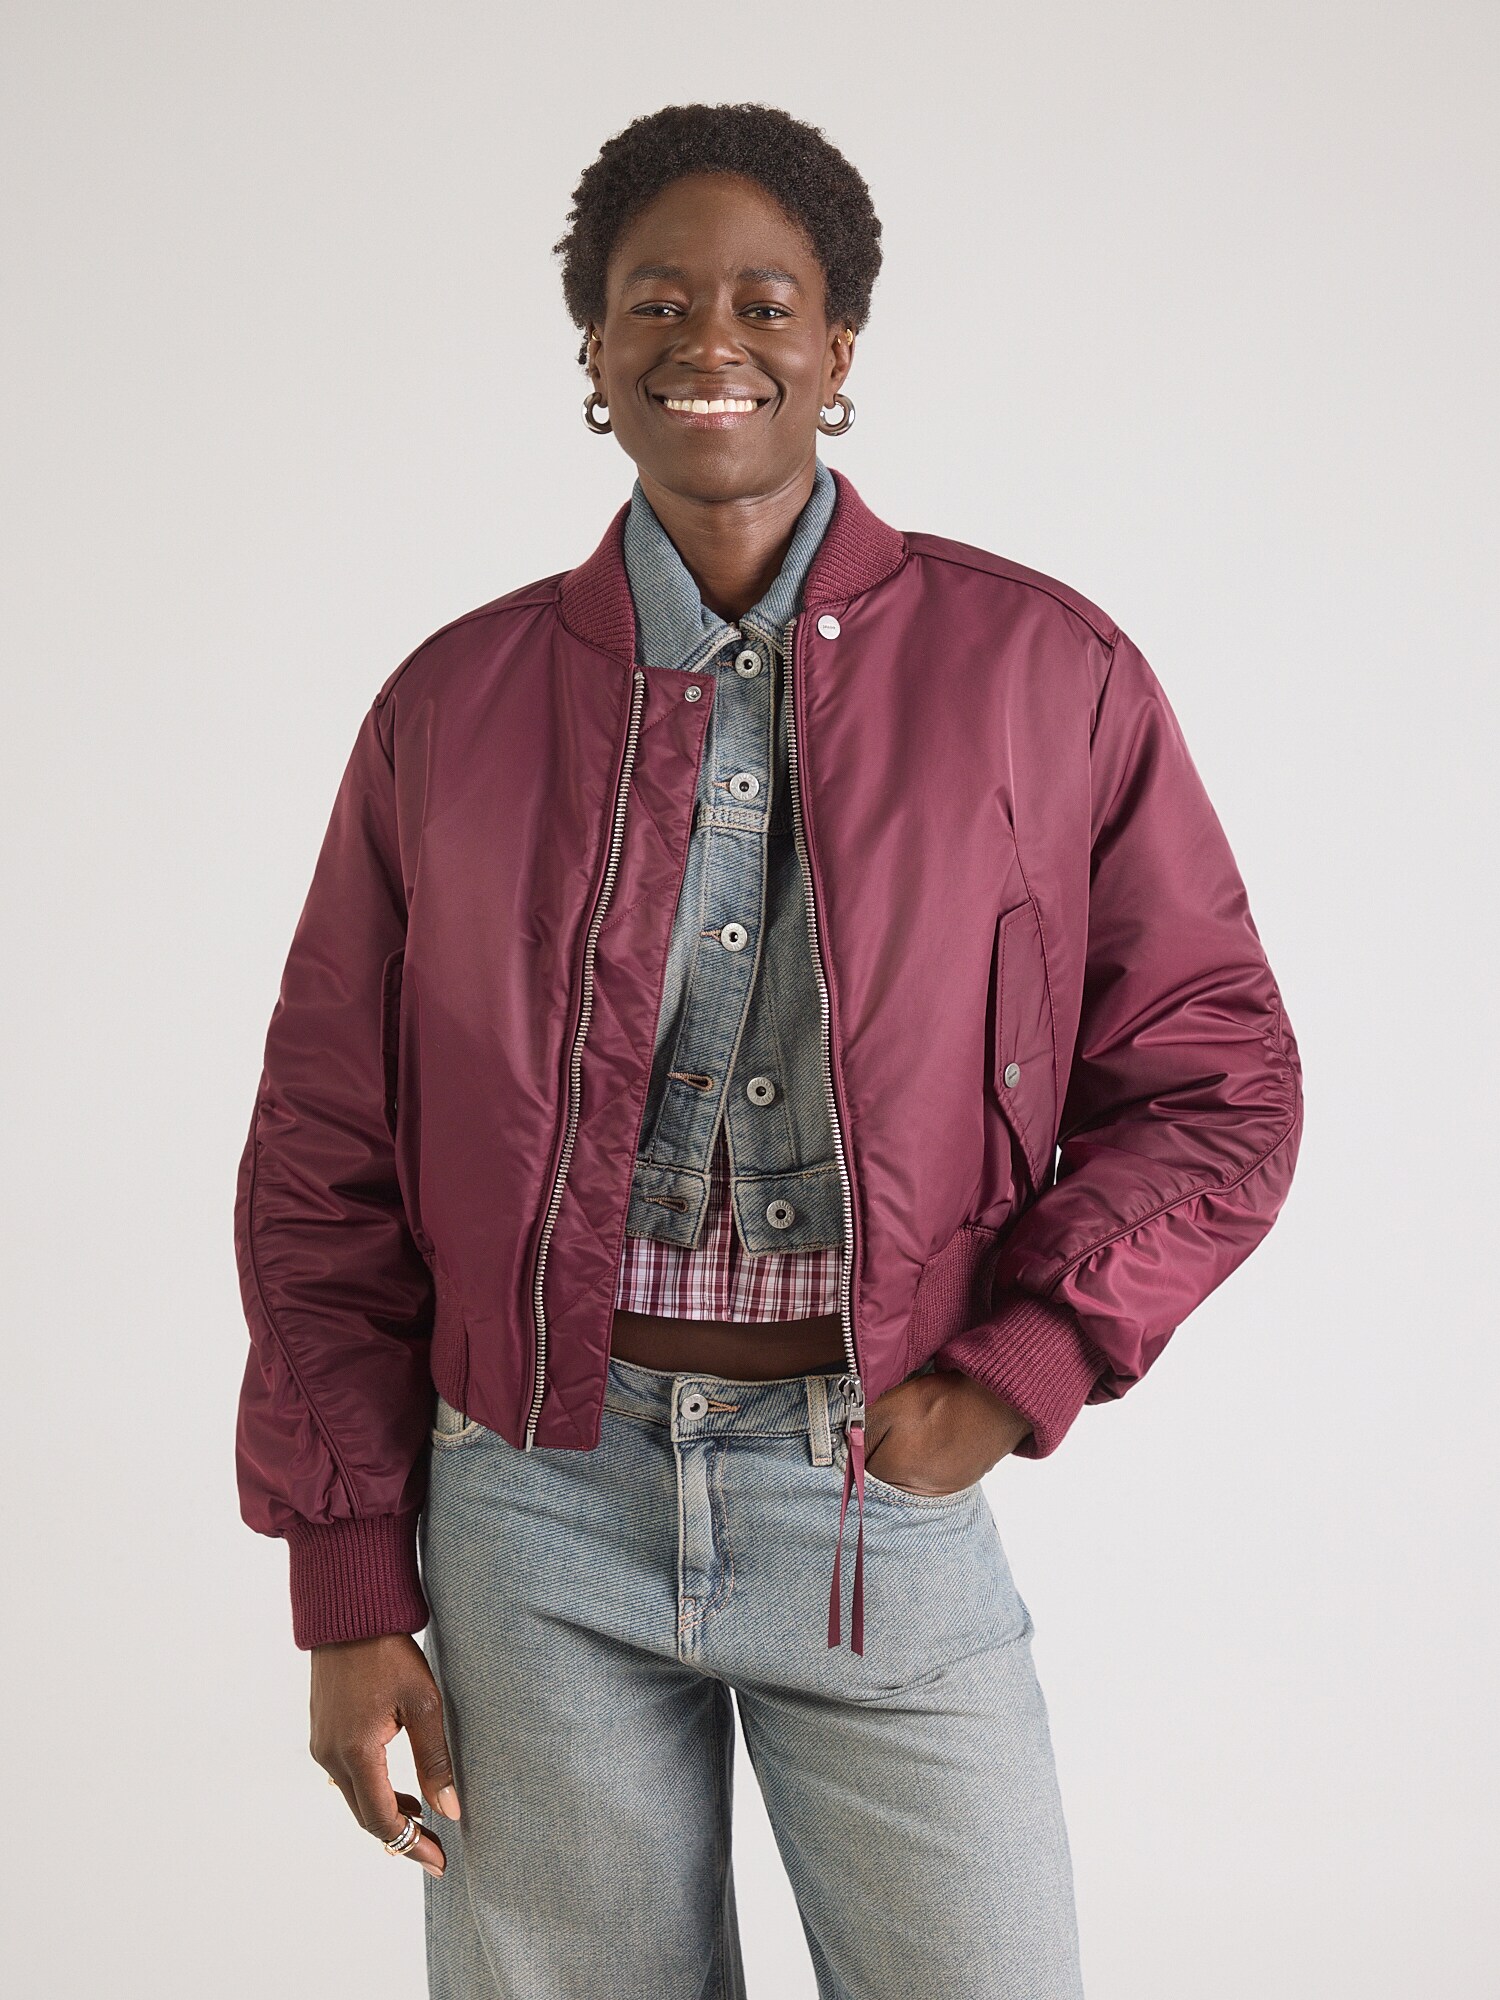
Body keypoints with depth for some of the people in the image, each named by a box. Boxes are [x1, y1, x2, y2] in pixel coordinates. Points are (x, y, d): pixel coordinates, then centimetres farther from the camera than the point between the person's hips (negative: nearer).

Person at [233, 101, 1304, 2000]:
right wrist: (349, 1591, 2)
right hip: (537, 1497, 1)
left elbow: (1211, 1080, 5)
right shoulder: (456, 704, 4)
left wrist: (1011, 1377, -8)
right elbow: (323, 1166, 6)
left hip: (889, 1492, 0)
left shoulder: (1044, 673, 1)